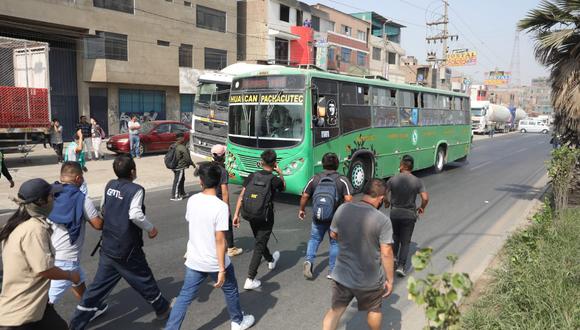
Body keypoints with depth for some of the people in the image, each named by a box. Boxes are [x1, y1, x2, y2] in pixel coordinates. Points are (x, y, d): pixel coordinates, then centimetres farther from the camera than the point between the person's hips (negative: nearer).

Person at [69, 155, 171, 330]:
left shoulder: (110, 185, 4)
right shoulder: (136, 189, -17)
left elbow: (103, 208, 16)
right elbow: (135, 214, -30)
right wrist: (150, 228, -16)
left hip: (107, 248, 6)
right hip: (128, 250, -6)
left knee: (98, 287, 14)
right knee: (144, 281, 14)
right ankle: (163, 309, 34)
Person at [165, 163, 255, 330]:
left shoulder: (192, 200, -5)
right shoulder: (221, 206, -22)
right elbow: (220, 240, -22)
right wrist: (222, 269, -17)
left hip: (194, 261, 4)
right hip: (215, 263, -4)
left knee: (184, 297, 13)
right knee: (230, 291, 20)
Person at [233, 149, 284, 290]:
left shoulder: (252, 176, -3)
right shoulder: (274, 179, -12)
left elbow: (241, 196, -7)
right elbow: (283, 187, 12)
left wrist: (236, 214, -3)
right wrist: (280, 172, 14)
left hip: (250, 215, 5)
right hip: (265, 218, -5)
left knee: (260, 240, 25)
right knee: (259, 246, 1)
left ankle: (271, 260, 52)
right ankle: (250, 280, -2)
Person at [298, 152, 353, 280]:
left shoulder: (314, 179, -2)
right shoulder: (342, 180, -8)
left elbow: (305, 196, 1)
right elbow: (348, 199, -16)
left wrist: (302, 210, 16)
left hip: (318, 217, 1)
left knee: (314, 238, 19)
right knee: (335, 243, 14)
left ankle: (309, 261, -2)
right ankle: (332, 271, 19)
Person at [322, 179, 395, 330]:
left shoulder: (343, 209, -10)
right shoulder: (383, 220, -21)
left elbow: (333, 234, 4)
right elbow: (386, 253, -17)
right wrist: (390, 279, -5)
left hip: (342, 275, 3)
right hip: (369, 280, -2)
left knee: (335, 310, 19)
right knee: (374, 310, 26)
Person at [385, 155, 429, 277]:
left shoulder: (393, 179, -9)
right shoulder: (417, 181, -10)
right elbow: (425, 198, -16)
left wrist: (387, 202, 12)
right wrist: (422, 208, 3)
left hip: (394, 213, 1)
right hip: (409, 215, -1)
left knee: (396, 235, 28)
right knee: (405, 241, 8)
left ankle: (394, 255, 30)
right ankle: (401, 266, 4)